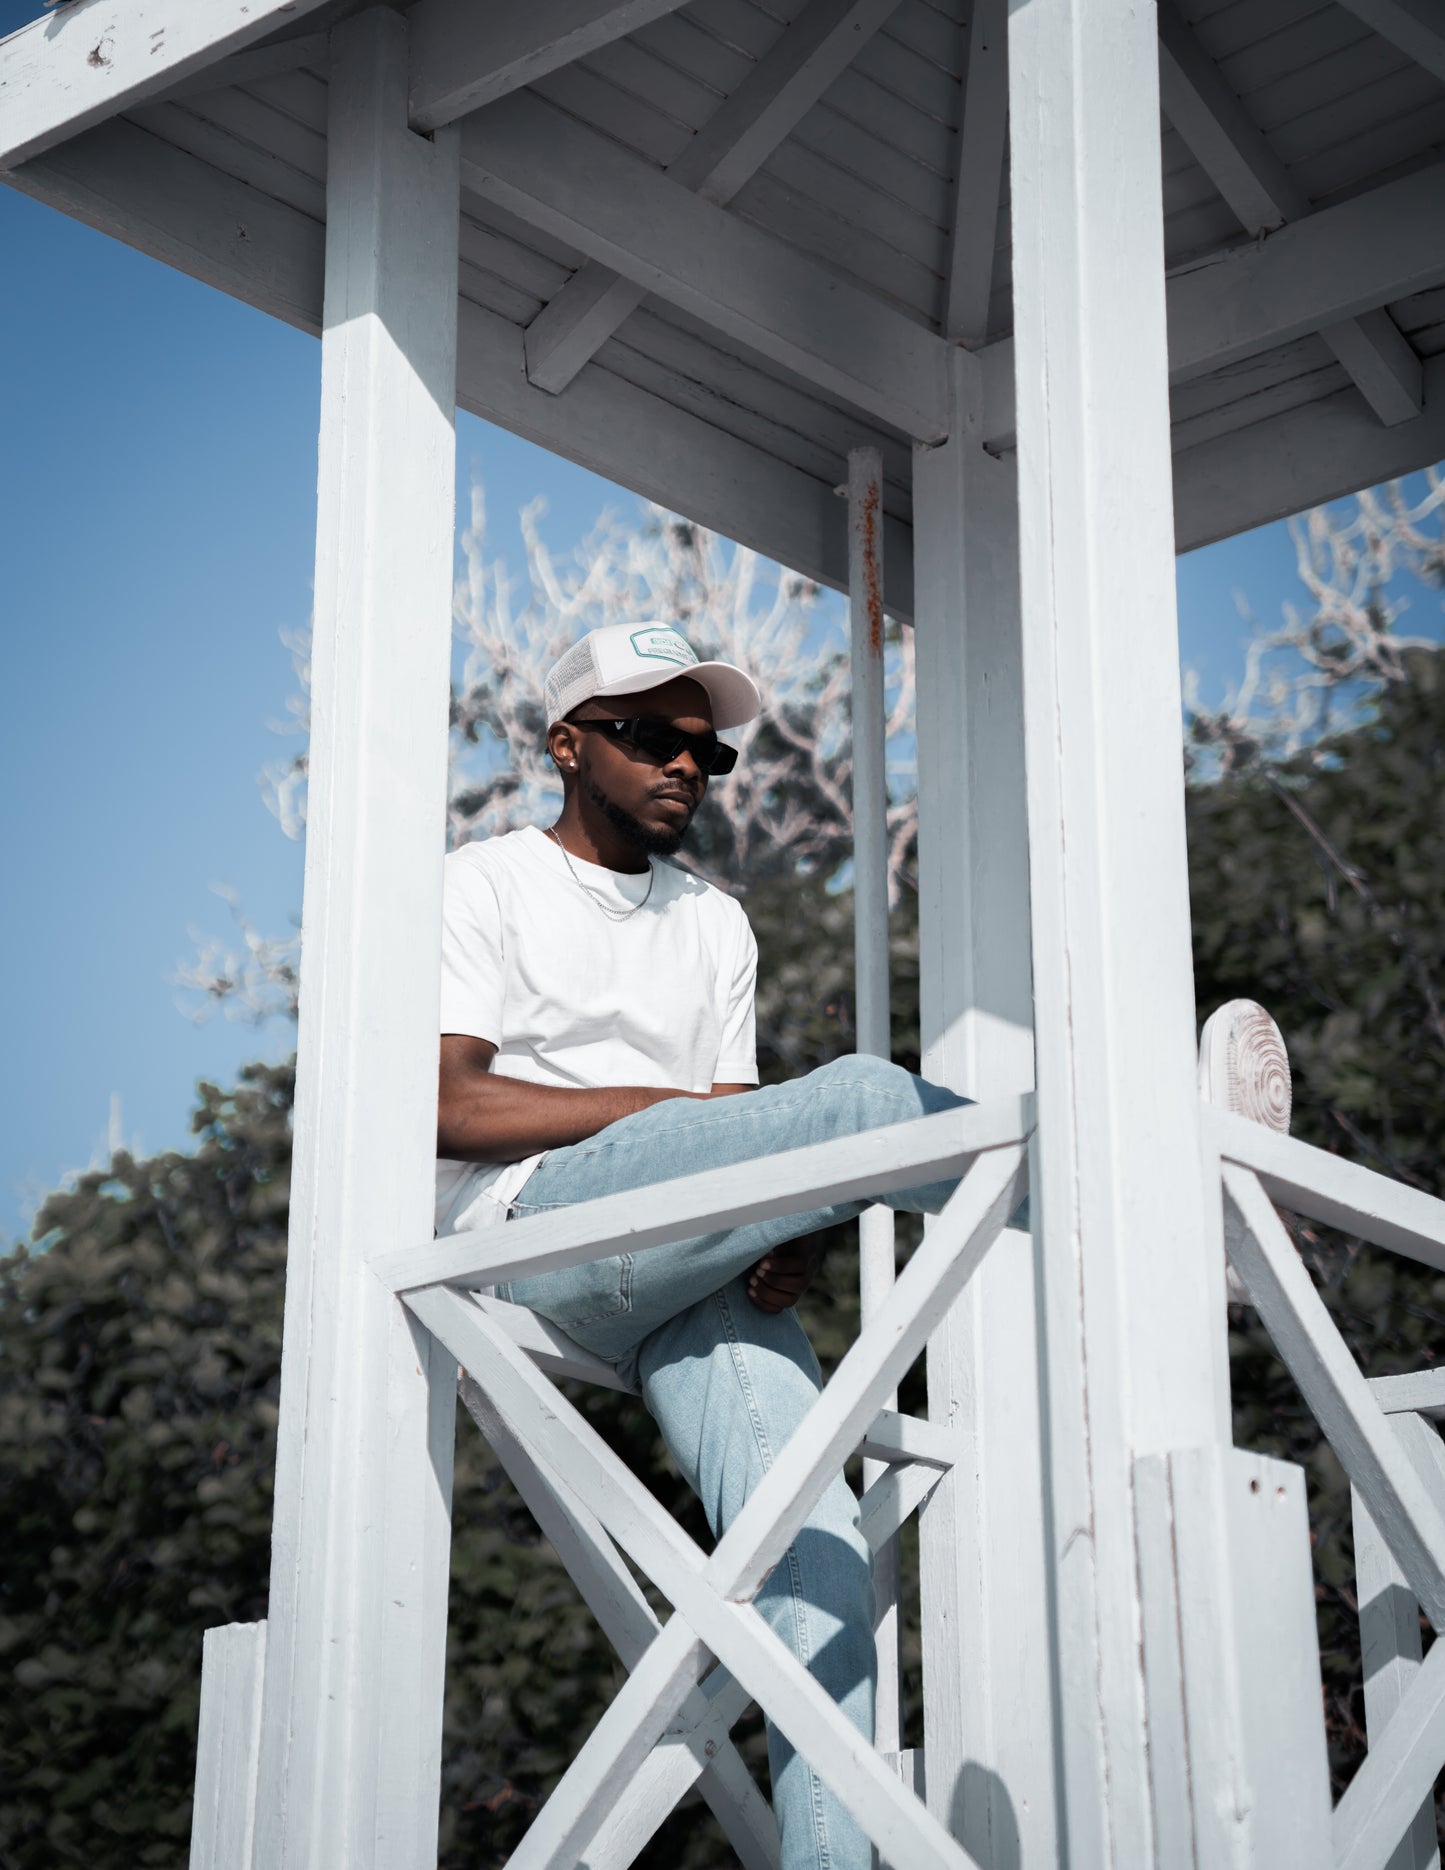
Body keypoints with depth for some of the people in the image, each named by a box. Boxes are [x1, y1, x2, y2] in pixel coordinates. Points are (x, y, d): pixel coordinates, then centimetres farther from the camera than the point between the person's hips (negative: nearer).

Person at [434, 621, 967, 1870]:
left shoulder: (718, 925, 29)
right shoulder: (489, 886, 11)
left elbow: (741, 1128, 18)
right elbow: (449, 1106, -4)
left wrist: (790, 1234, -5)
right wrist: (671, 1102, -7)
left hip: (693, 1274, 5)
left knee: (818, 1541, -21)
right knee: (858, 1094, -27)